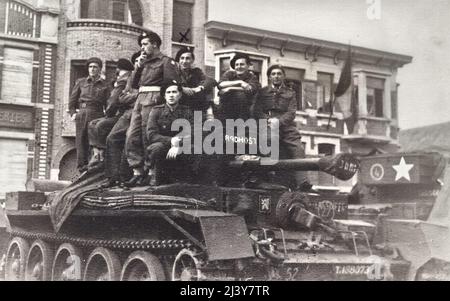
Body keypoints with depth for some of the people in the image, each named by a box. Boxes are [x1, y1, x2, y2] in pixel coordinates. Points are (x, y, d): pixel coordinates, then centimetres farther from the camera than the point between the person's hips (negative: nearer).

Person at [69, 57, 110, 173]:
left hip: (97, 115, -1)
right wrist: (73, 113, 4)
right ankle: (82, 167, 2)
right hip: (82, 114, 1)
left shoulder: (104, 86, 11)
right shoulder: (81, 82, 14)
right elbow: (72, 99, 16)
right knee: (81, 141, -1)